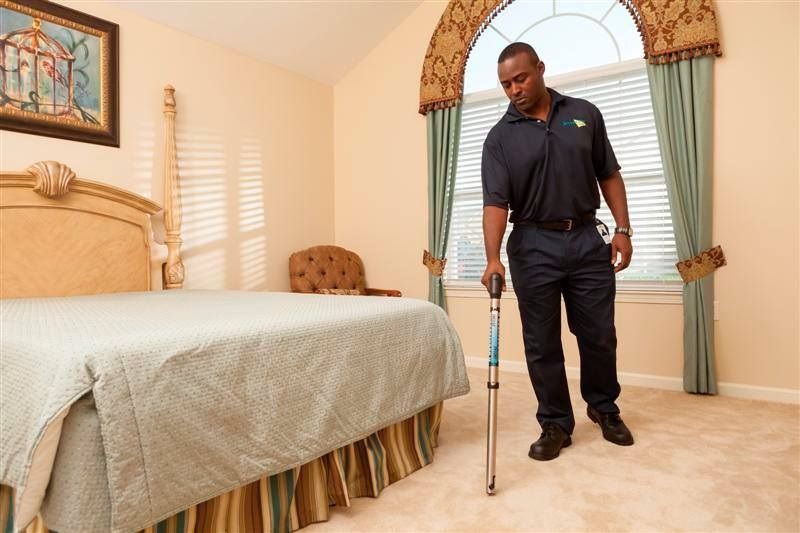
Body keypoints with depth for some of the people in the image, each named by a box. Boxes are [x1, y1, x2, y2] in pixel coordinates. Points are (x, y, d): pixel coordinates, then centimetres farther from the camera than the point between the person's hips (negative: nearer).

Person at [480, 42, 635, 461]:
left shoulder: (584, 114, 6)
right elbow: (496, 202, -12)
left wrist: (623, 228, 1)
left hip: (587, 239, 2)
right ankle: (556, 424, 22)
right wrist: (493, 258, -25)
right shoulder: (500, 137, -1)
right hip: (533, 245, -1)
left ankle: (605, 408, 35)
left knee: (599, 335, 11)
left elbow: (609, 175, 10)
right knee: (541, 343, 5)